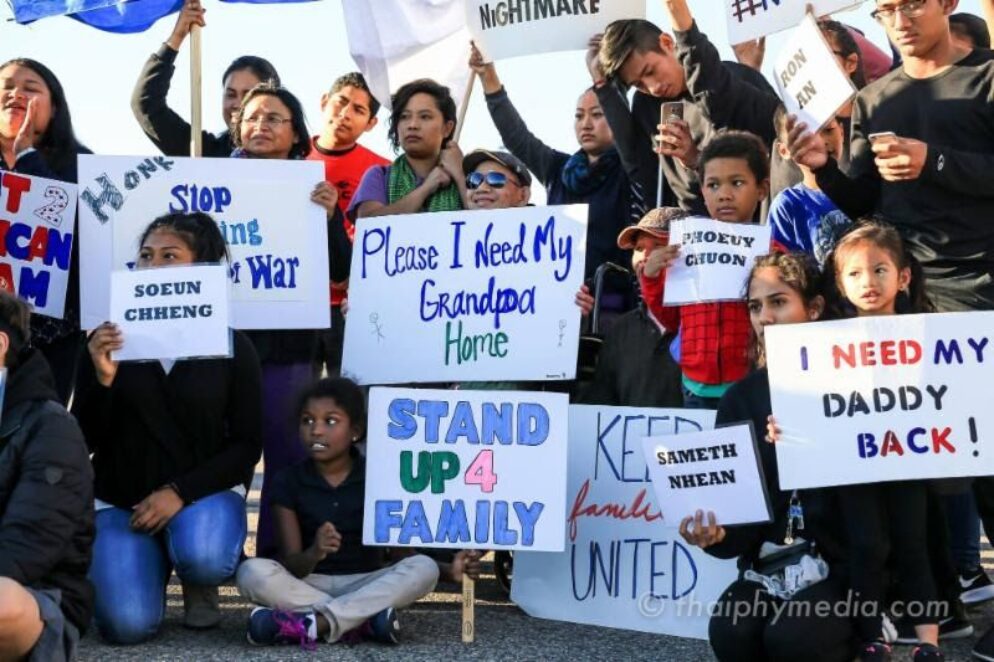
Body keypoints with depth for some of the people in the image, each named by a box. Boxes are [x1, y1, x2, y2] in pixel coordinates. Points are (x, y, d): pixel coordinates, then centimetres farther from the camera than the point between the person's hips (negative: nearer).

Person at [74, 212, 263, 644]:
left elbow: (247, 445, -5)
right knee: (128, 625, -21)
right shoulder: (109, 340, -2)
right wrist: (102, 378, -22)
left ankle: (200, 587, 4)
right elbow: (86, 441, -4)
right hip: (120, 498, 1)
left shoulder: (232, 346, -3)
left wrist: (180, 491, -18)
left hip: (204, 492, -1)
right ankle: (153, 561, 16)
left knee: (204, 558, -36)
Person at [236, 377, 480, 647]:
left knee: (424, 568, -27)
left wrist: (448, 569, -17)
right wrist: (314, 553, -31)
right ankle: (365, 620, -29)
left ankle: (311, 623, -33)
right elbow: (290, 566, -8)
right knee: (253, 571, -29)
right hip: (308, 585, -1)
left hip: (365, 584, 1)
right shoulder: (289, 481, -1)